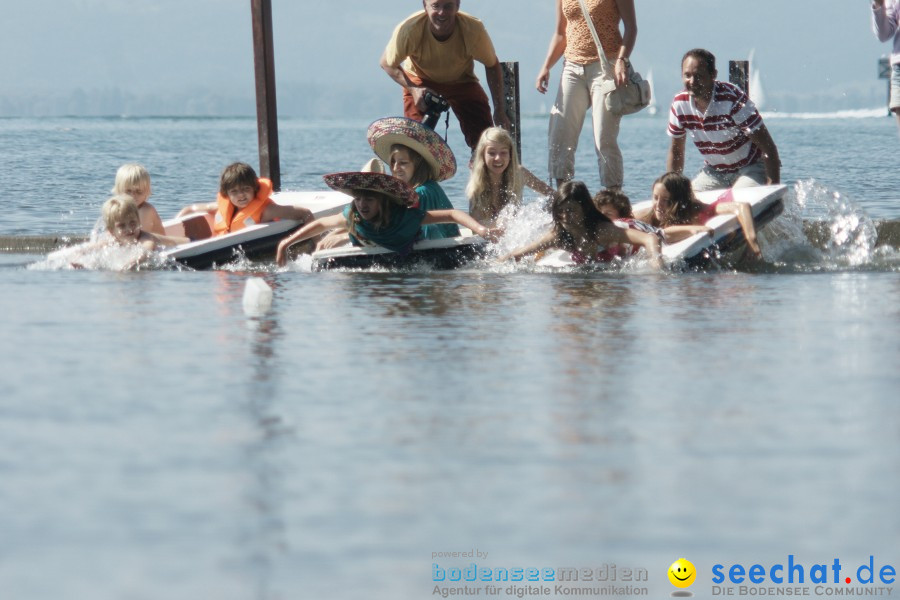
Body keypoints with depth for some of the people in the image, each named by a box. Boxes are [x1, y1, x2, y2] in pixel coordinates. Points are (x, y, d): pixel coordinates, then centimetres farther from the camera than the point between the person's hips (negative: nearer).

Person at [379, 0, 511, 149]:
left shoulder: (473, 29, -33)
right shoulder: (409, 30, -34)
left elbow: (492, 65, -13)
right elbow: (387, 64, -14)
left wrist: (500, 110, -16)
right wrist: (413, 89, -29)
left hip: (461, 81, 1)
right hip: (420, 82, -1)